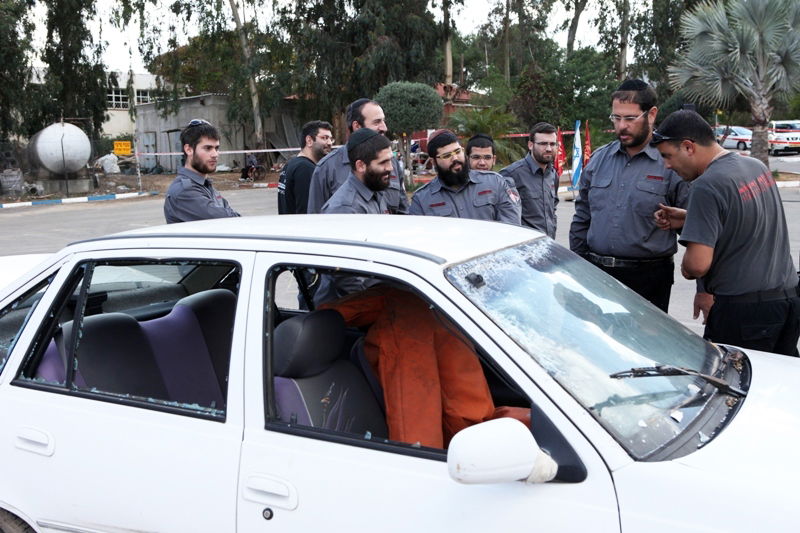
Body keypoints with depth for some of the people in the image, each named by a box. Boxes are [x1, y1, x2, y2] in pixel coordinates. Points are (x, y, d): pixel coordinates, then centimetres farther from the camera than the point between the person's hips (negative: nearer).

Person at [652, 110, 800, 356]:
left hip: (744, 308, -8)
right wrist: (687, 219, 14)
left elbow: (698, 264, -24)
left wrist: (685, 268, -1)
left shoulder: (707, 186, -19)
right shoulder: (757, 166, 7)